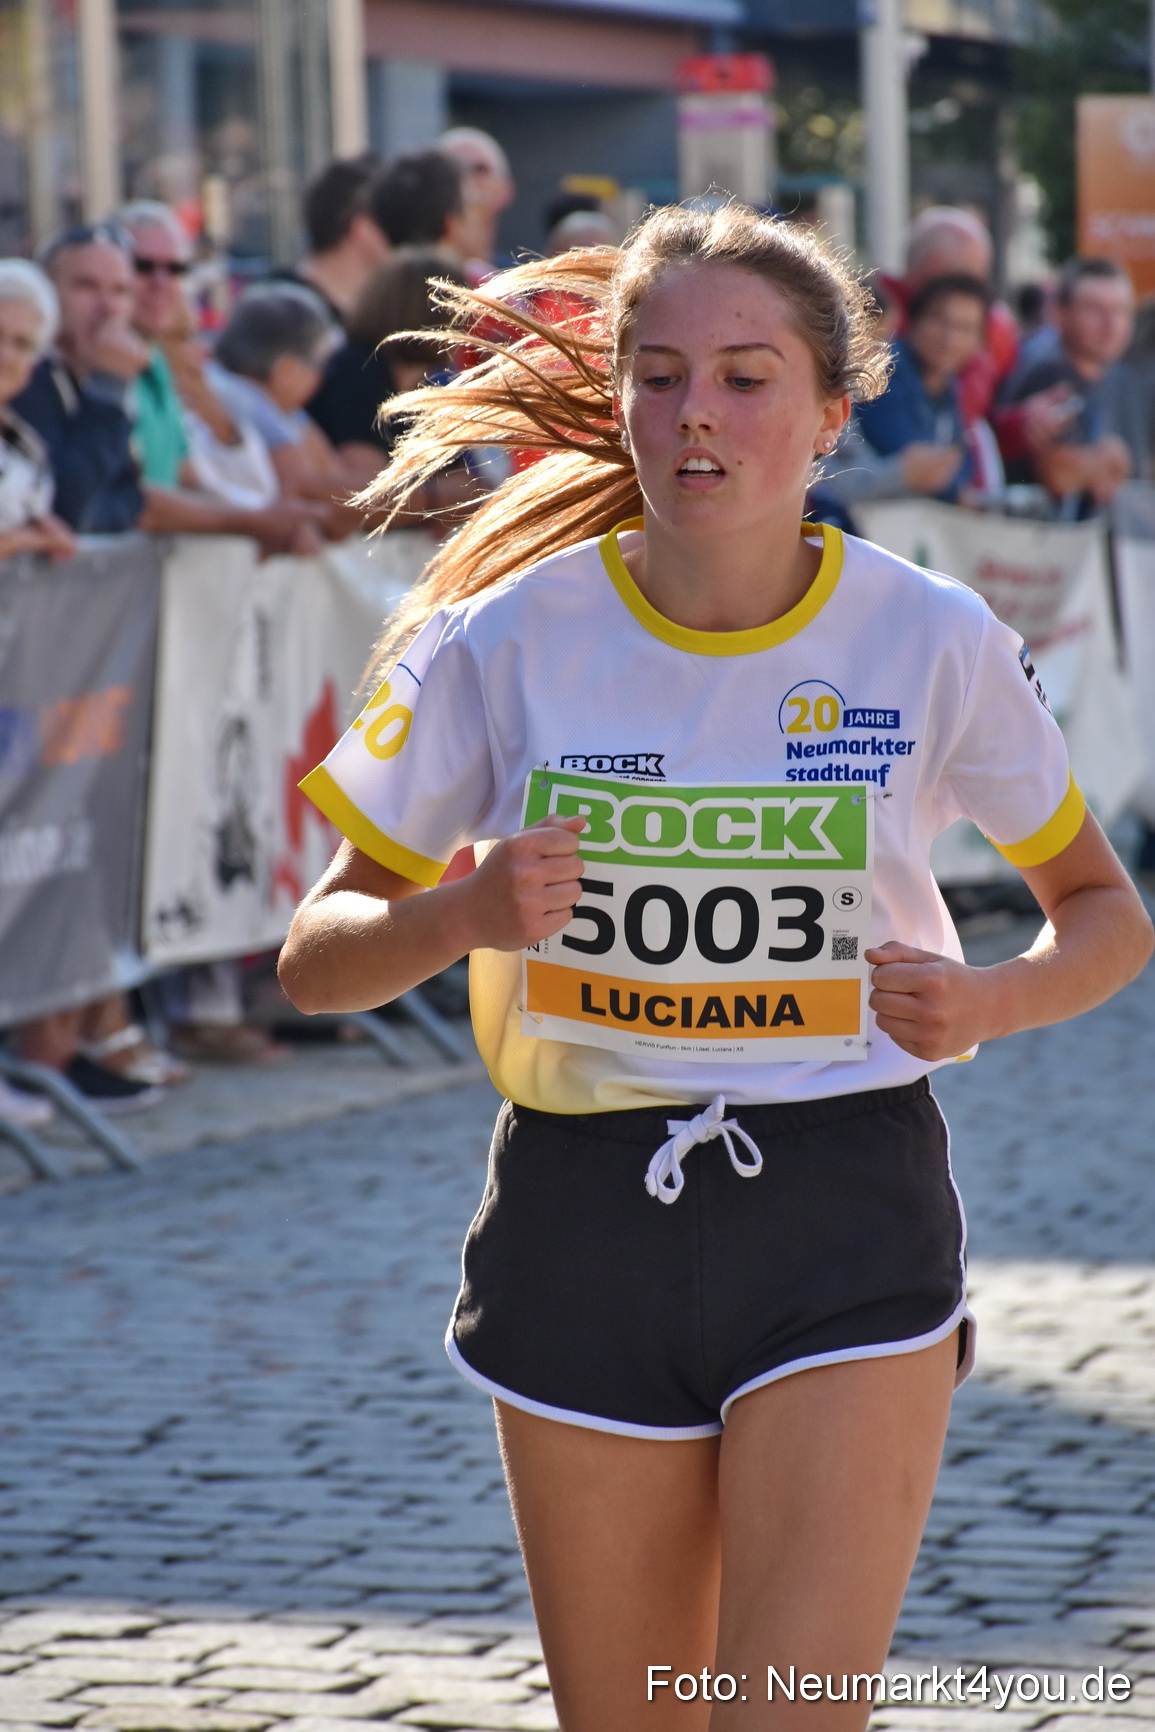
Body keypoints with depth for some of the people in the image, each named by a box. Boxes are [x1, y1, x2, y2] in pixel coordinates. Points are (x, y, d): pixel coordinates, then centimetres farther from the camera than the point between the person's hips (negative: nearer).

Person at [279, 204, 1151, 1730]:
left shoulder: (934, 641, -4)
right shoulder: (509, 634, -4)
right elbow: (317, 959, 2)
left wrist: (995, 1000, -12)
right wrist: (463, 915, -20)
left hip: (849, 1219, -1)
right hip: (584, 1212, 1)